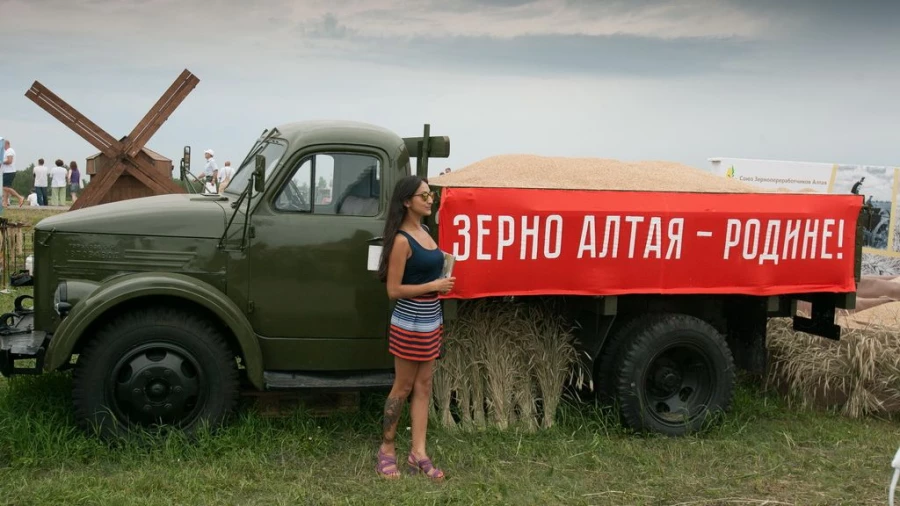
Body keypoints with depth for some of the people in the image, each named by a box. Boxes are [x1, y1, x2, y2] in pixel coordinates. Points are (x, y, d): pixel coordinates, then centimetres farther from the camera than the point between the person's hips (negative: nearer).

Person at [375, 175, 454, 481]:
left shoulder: (424, 232, 9)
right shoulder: (402, 240, -17)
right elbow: (394, 290, -18)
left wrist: (441, 284, 7)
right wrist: (434, 286, -17)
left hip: (430, 321, 8)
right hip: (410, 324, -8)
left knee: (423, 386, 10)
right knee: (403, 388, 4)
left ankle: (418, 453, 17)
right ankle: (386, 448, 20)